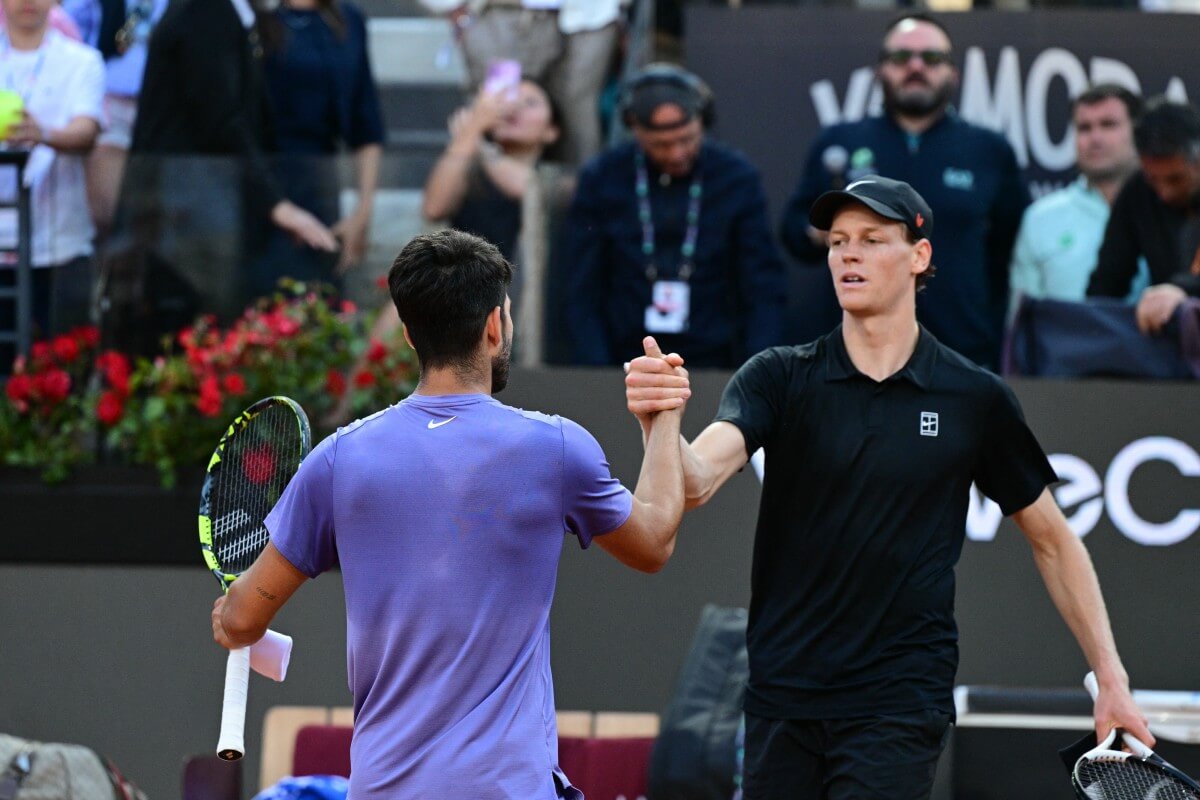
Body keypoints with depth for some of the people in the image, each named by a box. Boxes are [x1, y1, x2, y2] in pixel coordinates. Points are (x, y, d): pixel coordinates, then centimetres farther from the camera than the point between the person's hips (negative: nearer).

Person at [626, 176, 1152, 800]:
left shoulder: (975, 399, 1)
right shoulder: (780, 378, 0)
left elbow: (1052, 541, 11)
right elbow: (697, 479, -17)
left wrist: (1111, 678, 5)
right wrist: (660, 423, -40)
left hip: (900, 704, -2)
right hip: (782, 700, 2)